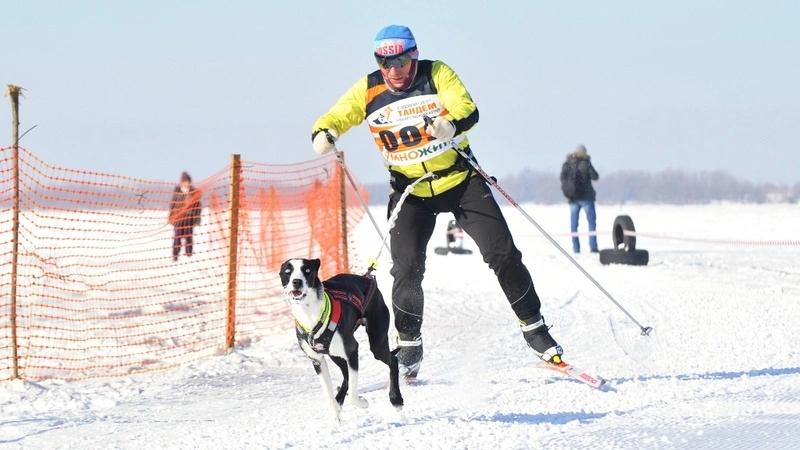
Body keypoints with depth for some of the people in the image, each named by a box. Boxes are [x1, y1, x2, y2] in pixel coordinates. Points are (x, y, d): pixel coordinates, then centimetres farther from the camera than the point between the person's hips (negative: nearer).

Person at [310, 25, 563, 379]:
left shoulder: (437, 74, -11)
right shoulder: (368, 90, -5)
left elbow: (468, 110, -23)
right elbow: (336, 117, -3)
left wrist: (451, 125, -47)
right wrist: (324, 134, -27)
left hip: (460, 180, -1)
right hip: (410, 190, 1)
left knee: (502, 253, -3)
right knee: (407, 268, -12)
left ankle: (534, 329, 10)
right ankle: (408, 347, 4)